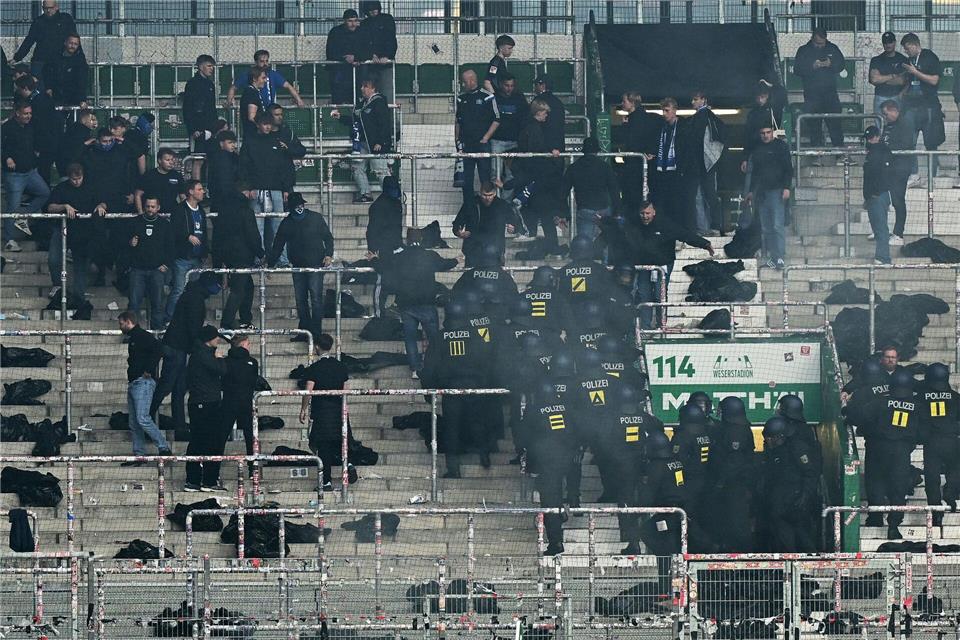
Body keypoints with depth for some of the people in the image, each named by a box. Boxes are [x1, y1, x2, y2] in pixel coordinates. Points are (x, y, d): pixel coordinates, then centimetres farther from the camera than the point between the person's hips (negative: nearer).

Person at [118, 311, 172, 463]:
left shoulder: (143, 336, -8)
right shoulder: (133, 338, 22)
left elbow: (157, 349, -22)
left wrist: (149, 371, -20)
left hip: (143, 382, -10)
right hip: (133, 383, 10)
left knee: (142, 418, -19)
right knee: (133, 423, 8)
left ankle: (164, 448, -15)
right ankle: (139, 455, 10)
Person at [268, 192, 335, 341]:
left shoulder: (316, 218, 0)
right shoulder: (286, 224, 8)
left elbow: (328, 237, 7)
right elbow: (277, 246, 12)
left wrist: (328, 255, -8)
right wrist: (269, 264, 7)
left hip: (316, 265, -4)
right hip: (298, 267, 4)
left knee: (316, 299, -9)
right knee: (300, 300, 4)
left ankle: (316, 332, -7)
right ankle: (304, 331, 11)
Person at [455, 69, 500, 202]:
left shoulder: (487, 97, -3)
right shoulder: (461, 99, 11)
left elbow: (496, 121, -1)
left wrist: (486, 138, -9)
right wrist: (458, 142, 8)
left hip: (482, 145, -4)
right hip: (466, 145, 4)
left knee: (485, 178, -3)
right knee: (466, 180, 4)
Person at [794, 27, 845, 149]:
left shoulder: (832, 49, 10)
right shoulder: (803, 51, 4)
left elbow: (841, 64, 8)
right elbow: (797, 69, -4)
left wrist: (830, 64, -13)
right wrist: (812, 67, -19)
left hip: (830, 92, 1)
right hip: (812, 93, -1)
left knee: (835, 122, -4)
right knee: (814, 125, 0)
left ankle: (839, 147, -1)